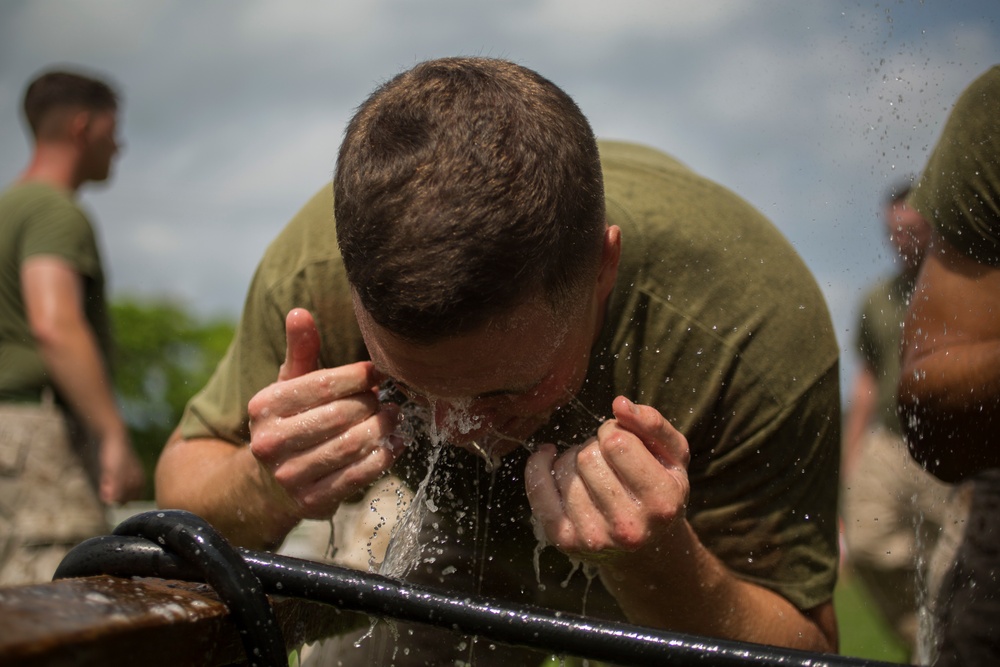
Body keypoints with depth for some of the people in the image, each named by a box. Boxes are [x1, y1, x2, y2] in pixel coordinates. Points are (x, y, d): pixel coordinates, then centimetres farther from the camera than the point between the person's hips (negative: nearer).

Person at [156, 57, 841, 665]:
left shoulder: (761, 330, -43)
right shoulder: (312, 268, -36)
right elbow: (186, 479, -20)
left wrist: (654, 566, -51)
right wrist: (261, 492, -43)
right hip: (467, 545, -2)